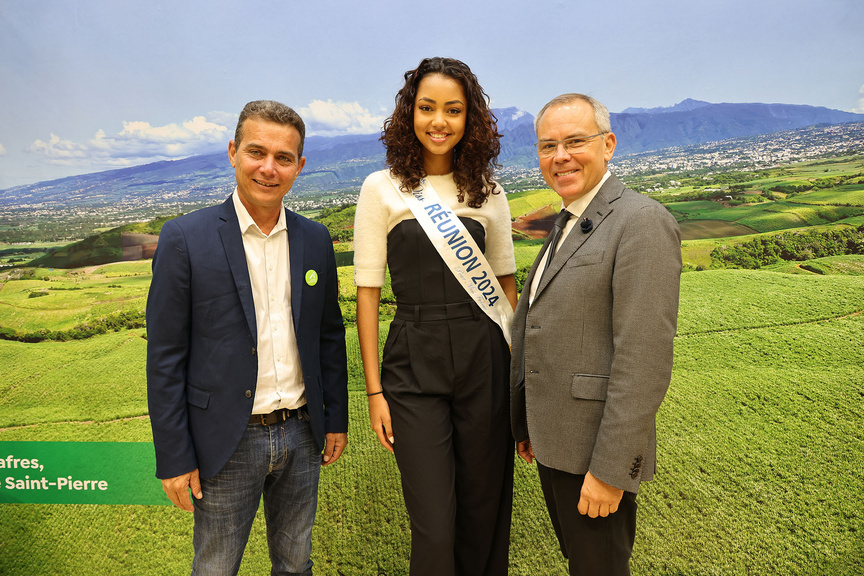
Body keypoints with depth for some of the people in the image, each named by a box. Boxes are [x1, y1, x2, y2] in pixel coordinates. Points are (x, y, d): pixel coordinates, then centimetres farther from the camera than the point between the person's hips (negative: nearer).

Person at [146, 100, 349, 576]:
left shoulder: (315, 240, 1)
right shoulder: (185, 239, -11)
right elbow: (165, 356, -9)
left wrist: (336, 419, 9)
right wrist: (172, 458, -8)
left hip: (302, 436, 4)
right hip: (227, 444, -3)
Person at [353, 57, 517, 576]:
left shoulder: (487, 193, 6)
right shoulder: (382, 188, 0)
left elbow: (506, 283, 11)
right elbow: (368, 291, -1)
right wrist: (374, 391, -3)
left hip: (484, 360, 2)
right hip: (413, 364, -2)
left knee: (484, 510, 13)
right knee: (434, 526, 1)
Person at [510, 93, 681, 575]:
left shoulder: (642, 221, -16)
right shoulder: (569, 225, 13)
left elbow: (645, 357, -22)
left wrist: (610, 468, -21)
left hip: (596, 451, -8)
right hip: (554, 441, 8)